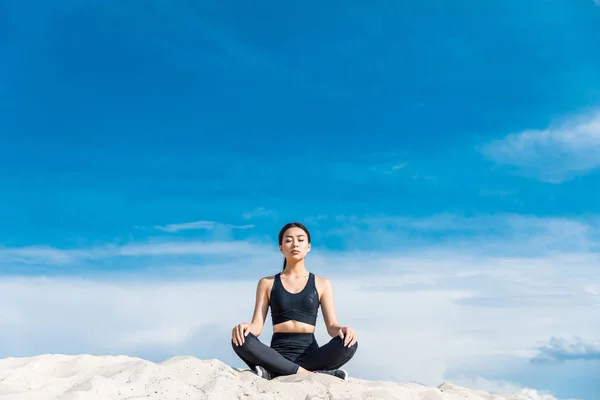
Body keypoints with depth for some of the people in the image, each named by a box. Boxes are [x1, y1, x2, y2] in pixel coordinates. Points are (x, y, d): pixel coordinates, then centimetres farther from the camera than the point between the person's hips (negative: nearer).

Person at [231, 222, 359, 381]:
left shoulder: (322, 284, 12)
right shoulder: (267, 283, 12)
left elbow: (332, 326, 4)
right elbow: (257, 325, 3)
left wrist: (342, 330, -21)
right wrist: (245, 327, -22)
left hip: (309, 353, 0)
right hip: (278, 354, 0)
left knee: (348, 343, -29)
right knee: (241, 340, -30)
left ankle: (274, 372, -26)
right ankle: (314, 375, -29)